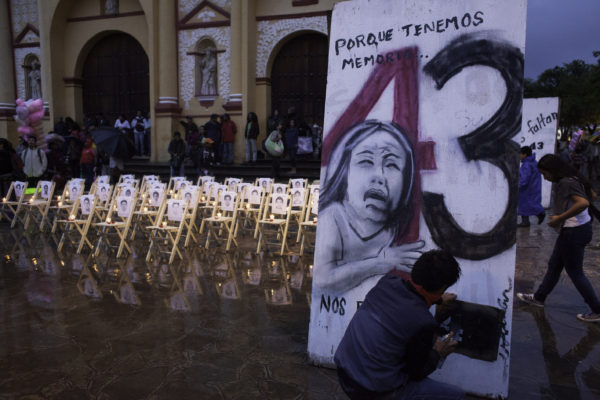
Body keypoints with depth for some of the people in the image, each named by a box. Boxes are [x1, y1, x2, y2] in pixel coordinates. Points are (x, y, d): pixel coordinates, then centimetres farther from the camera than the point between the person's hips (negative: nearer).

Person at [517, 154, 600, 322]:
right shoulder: (572, 179, 6)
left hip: (574, 232, -10)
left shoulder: (566, 183, -23)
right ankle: (539, 297, 34)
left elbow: (583, 203, -36)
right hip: (582, 227, 10)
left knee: (575, 273, 5)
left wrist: (560, 218, -28)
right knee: (554, 265, 20)